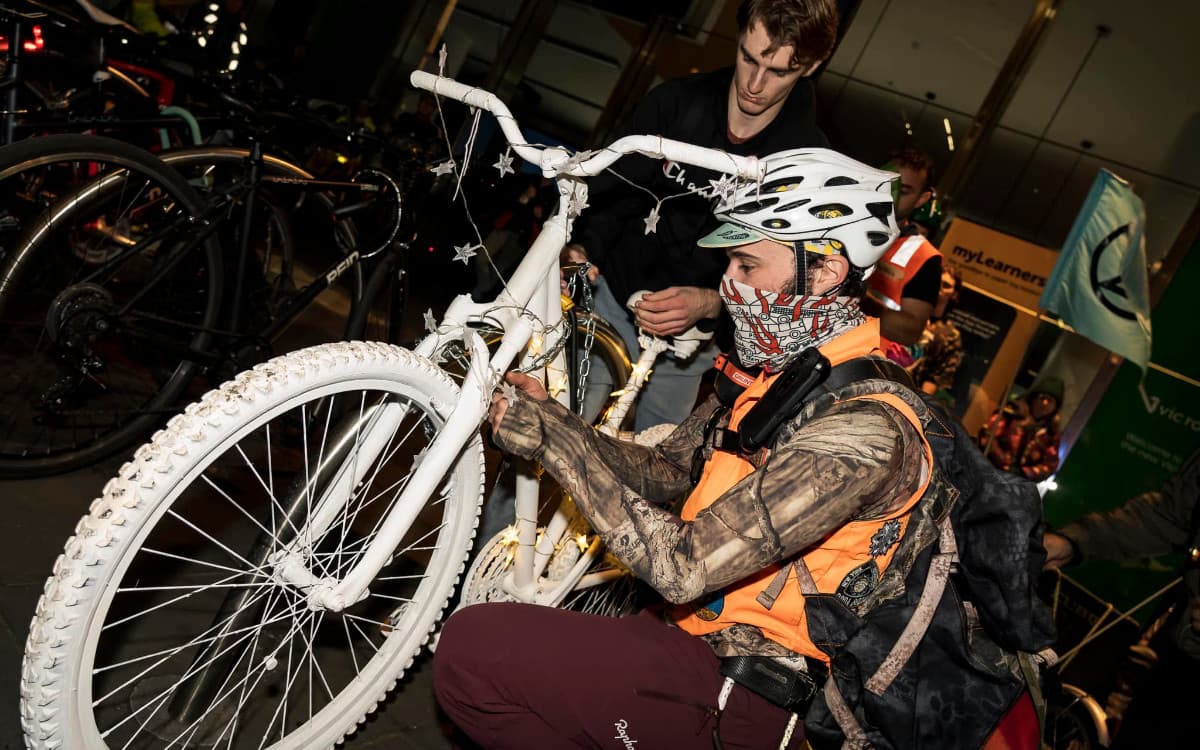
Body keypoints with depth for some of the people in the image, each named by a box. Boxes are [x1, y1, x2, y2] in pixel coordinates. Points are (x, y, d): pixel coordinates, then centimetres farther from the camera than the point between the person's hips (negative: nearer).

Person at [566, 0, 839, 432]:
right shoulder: (677, 103, -9)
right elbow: (612, 192, -5)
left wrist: (710, 303, -32)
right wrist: (582, 248, -25)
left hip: (691, 337, -1)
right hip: (614, 297, 1)